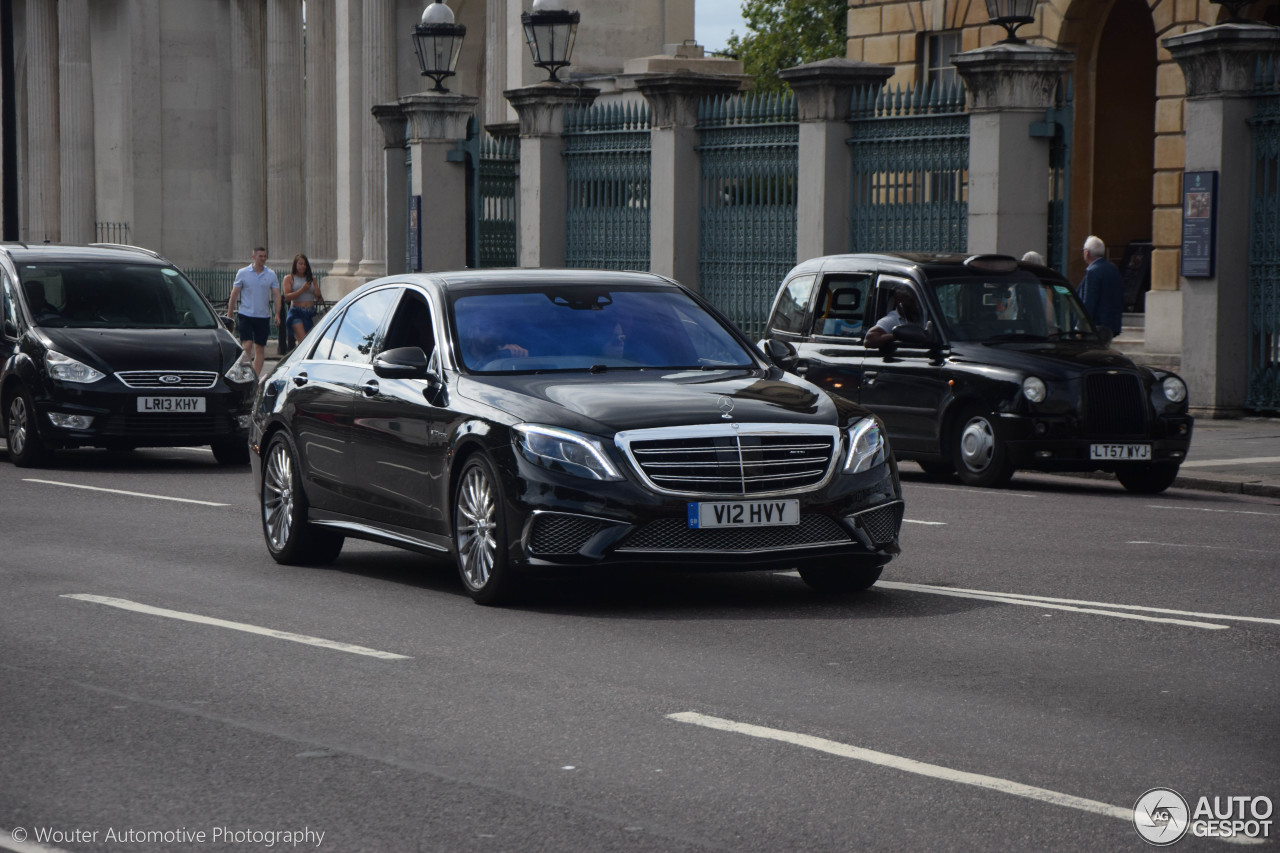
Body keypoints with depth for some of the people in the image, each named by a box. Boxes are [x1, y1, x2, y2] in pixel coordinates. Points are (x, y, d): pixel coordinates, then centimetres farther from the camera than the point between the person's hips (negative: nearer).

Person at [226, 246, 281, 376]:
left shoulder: (271, 275, 5)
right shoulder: (243, 273, 1)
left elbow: (276, 295, 2)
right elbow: (234, 294, 4)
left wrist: (277, 314, -11)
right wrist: (229, 315, 1)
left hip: (263, 316, 2)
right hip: (245, 315, -2)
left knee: (260, 349, 5)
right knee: (247, 345, -13)